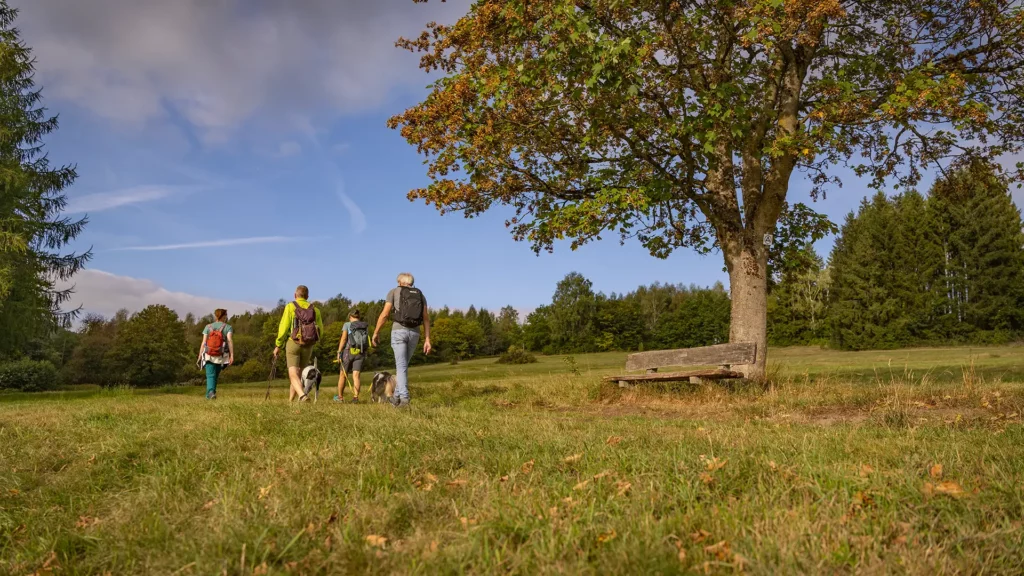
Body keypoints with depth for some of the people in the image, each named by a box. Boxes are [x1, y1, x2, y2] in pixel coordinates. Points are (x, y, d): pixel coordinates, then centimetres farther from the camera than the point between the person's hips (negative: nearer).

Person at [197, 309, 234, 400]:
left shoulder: (208, 327, 7)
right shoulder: (228, 327, 2)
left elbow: (203, 343, 1)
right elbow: (230, 340, -13)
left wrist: (200, 357, 4)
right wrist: (232, 355, -17)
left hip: (209, 356, 0)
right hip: (221, 357, 0)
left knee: (210, 375, -6)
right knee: (215, 375, 18)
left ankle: (211, 392, -29)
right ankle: (209, 395, 21)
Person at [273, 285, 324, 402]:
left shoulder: (290, 306, 0)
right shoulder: (314, 309, 9)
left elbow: (284, 327, -6)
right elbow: (320, 331, 8)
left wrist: (278, 345, 2)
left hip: (293, 343, -3)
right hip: (308, 346, 3)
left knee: (293, 375, -8)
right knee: (299, 374, 17)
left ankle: (302, 396, -33)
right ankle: (290, 401, 23)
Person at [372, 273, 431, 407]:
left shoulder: (393, 292, 7)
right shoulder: (420, 295, 16)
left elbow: (384, 315, -1)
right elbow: (426, 318, 6)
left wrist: (376, 332, 9)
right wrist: (427, 340, 2)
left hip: (399, 331, -3)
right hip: (414, 333, 4)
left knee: (401, 366, -6)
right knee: (403, 365, 18)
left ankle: (404, 398, -20)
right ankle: (396, 396, 21)